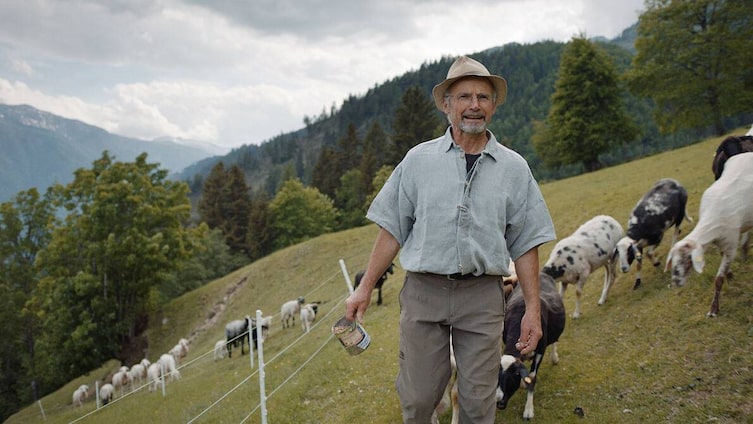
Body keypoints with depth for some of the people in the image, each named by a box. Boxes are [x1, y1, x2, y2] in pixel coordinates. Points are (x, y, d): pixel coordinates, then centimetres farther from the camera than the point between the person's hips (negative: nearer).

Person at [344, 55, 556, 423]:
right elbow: (392, 229, 5)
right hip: (423, 291, 0)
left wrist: (533, 308, 2)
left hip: (482, 296, 1)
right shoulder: (419, 160, 4)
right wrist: (365, 287, 1)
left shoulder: (513, 167, 5)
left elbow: (525, 244, 6)